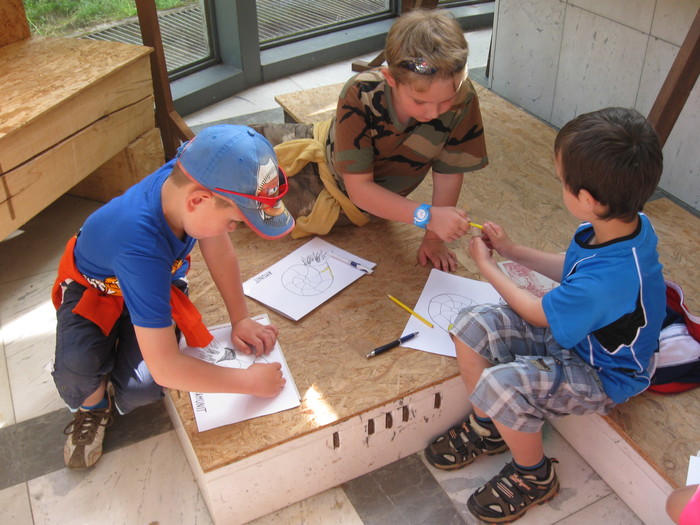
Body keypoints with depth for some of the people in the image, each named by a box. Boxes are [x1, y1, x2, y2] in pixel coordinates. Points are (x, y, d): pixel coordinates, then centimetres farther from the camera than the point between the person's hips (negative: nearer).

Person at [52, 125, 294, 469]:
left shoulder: (189, 178, -29)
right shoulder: (142, 247, -45)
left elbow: (219, 251, -8)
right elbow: (166, 368, -42)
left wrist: (240, 320, -7)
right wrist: (250, 382, -33)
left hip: (153, 283, 4)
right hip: (94, 287, -4)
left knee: (142, 387, -19)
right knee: (77, 368, -32)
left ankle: (112, 398, 19)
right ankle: (94, 405, 5)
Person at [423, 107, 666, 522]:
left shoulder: (609, 277, -39)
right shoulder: (628, 223, -13)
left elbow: (538, 314, -19)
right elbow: (571, 270, 9)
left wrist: (486, 264, -7)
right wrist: (513, 250, 5)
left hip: (601, 375, -8)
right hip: (577, 335, 9)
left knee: (499, 386, -30)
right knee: (472, 326, -7)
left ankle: (534, 476, 3)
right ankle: (487, 428, 17)